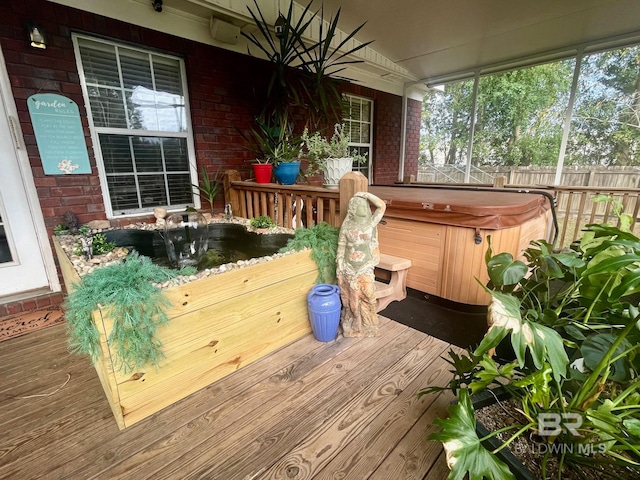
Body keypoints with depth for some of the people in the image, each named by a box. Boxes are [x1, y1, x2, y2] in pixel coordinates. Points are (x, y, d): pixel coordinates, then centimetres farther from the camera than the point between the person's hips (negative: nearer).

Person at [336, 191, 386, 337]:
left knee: (367, 296, 7)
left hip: (365, 268, 1)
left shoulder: (371, 222, -2)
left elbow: (382, 206, -12)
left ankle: (367, 326, 28)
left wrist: (367, 195, -13)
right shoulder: (346, 225, -5)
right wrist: (339, 267, -5)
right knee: (351, 298, 11)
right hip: (350, 268, -1)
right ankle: (351, 326, 32)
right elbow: (341, 247, -3)